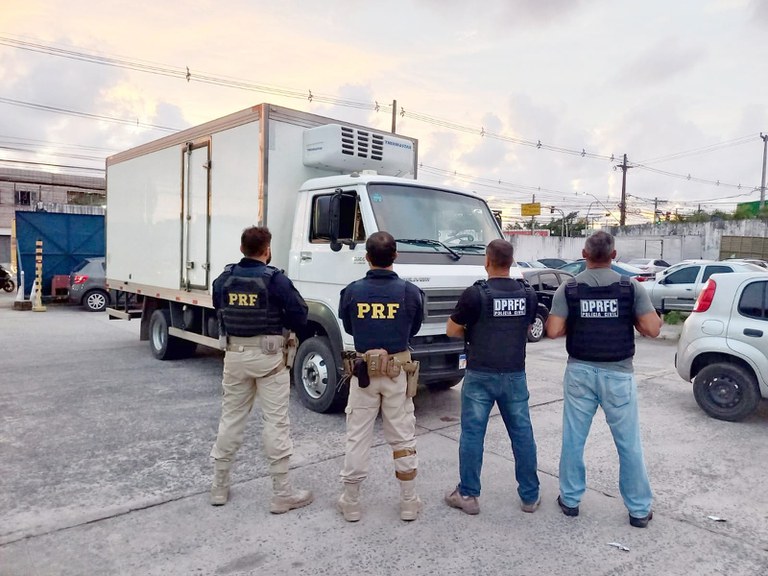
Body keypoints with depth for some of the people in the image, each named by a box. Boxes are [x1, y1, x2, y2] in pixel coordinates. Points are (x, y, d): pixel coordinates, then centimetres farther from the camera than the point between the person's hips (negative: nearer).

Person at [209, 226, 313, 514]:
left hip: (235, 354, 5)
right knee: (275, 423, 1)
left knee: (230, 419, 16)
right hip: (268, 357, -5)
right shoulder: (275, 279, -14)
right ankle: (282, 494, 9)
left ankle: (219, 487, 27)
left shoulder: (225, 278, 1)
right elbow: (299, 315, -11)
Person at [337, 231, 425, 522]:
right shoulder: (410, 292, -10)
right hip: (398, 372, 0)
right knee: (403, 438, 12)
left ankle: (351, 502, 20)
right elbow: (414, 329, 5)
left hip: (363, 370, 0)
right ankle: (409, 503, 21)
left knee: (357, 438, 11)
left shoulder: (352, 291, -9)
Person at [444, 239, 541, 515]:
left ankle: (468, 495, 16)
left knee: (472, 434, 6)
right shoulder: (528, 294, 1)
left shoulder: (475, 294, -13)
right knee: (522, 434, 13)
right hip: (515, 375, 4)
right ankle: (530, 496, 23)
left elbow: (451, 331, -3)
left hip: (480, 376, -4)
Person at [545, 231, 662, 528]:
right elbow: (652, 329, -9)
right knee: (629, 443, 10)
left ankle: (570, 499, 24)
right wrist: (630, 319, 9)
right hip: (618, 373, -1)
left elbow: (553, 331, -9)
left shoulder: (568, 289, -4)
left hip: (580, 372, 1)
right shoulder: (630, 287, -6)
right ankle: (639, 509, 21)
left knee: (573, 439, 12)